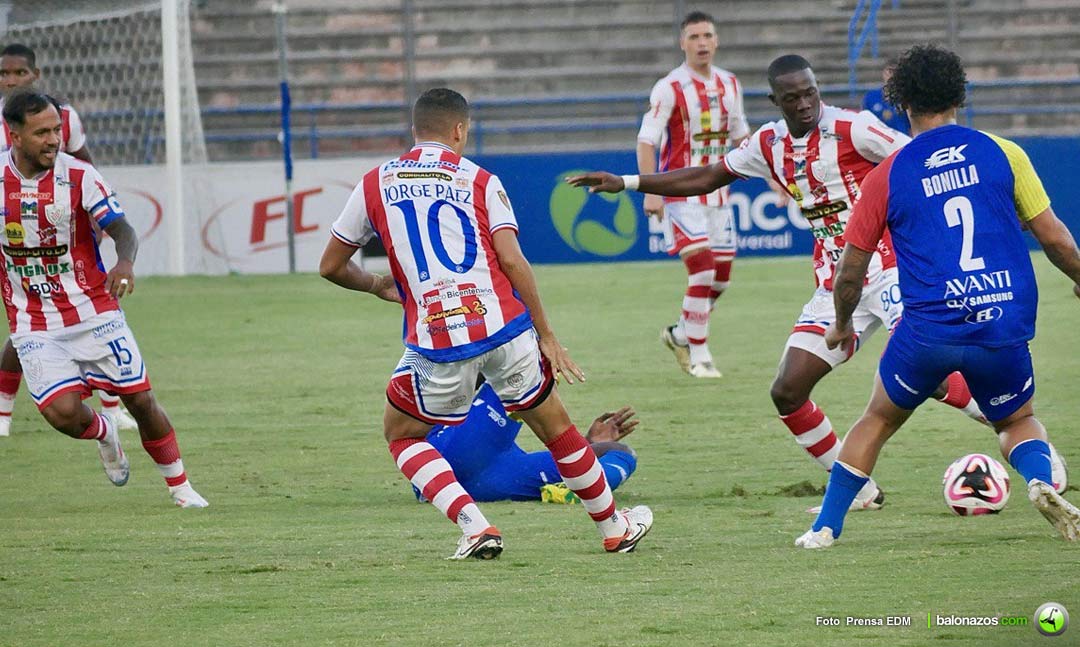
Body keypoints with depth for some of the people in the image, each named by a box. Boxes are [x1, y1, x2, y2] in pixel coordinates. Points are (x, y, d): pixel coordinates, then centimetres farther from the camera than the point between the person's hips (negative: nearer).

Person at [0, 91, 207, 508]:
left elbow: (121, 229, -18)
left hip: (94, 312, 0)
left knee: (140, 399, -1)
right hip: (34, 327, 0)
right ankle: (103, 434, 20)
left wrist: (125, 262, -39)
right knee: (63, 412, -17)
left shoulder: (78, 176, -11)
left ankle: (180, 488, 18)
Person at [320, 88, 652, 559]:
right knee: (554, 425, 20)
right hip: (503, 326, 1)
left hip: (435, 340, -1)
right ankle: (615, 528, 32)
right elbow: (511, 260, -1)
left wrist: (377, 286, 36)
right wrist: (546, 335, 5)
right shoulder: (479, 180, 9)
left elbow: (330, 267, 16)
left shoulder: (375, 184, 11)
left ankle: (474, 527, 2)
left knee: (400, 434, 21)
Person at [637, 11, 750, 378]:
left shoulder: (729, 85, 9)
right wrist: (650, 192, -22)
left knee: (721, 278, 7)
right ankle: (699, 356, -7)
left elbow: (740, 137, 20)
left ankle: (680, 334, 29)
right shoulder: (670, 89, -11)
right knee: (702, 272, -16)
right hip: (682, 194, -6)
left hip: (717, 195, 6)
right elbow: (646, 141, -13)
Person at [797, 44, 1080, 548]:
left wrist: (841, 325, 27)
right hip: (1006, 331, 1)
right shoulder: (1002, 153, 3)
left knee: (878, 421, 23)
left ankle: (826, 527, 21)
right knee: (1017, 421, 25)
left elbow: (851, 268, 9)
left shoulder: (886, 177, 3)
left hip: (928, 331, -1)